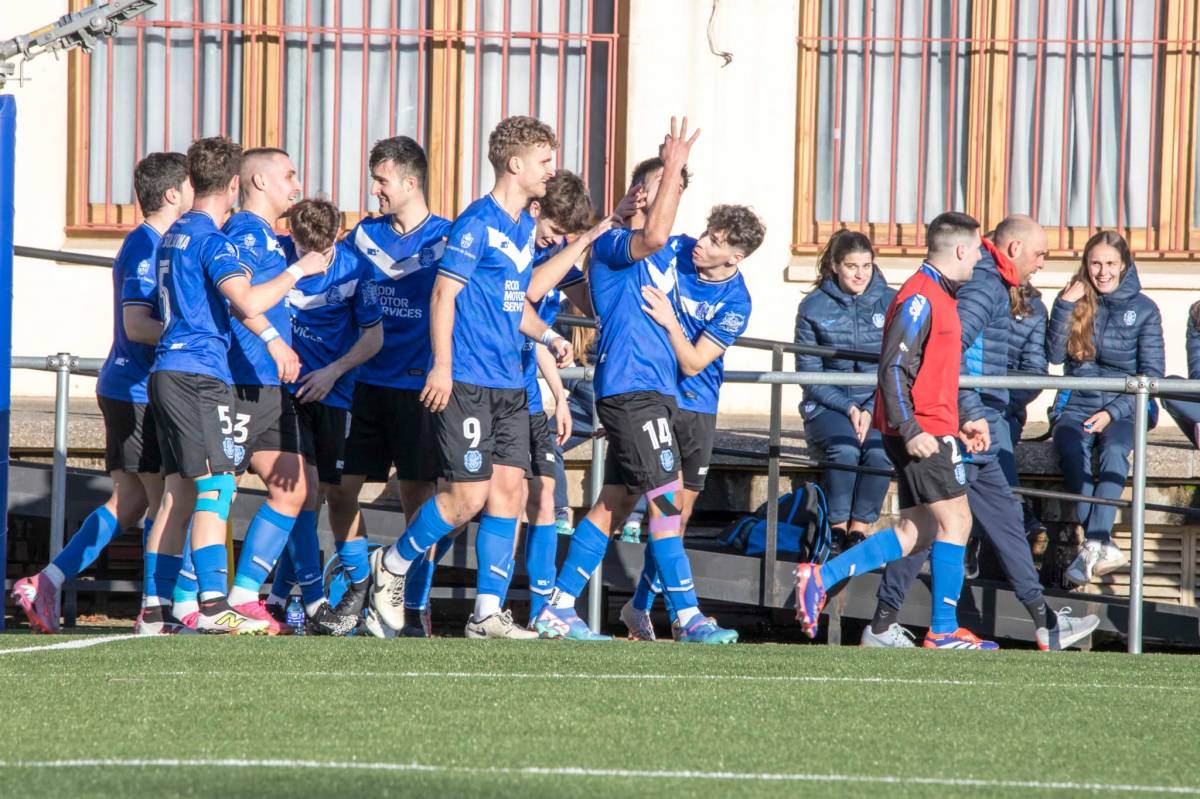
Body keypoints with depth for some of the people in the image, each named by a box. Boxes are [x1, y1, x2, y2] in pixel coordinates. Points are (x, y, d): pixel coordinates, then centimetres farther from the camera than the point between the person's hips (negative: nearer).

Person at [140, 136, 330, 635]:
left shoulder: (174, 235, 18)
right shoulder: (211, 239, -10)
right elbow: (247, 302, -23)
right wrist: (298, 270, -11)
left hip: (167, 371, 9)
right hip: (200, 374, -9)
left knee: (178, 494, 9)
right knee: (215, 487, -11)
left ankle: (155, 609, 6)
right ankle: (213, 606, -18)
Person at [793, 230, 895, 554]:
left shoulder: (890, 303, 2)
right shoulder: (814, 307, 0)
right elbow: (809, 373, 0)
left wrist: (871, 411, -13)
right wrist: (847, 408, -13)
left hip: (878, 405, 1)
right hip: (827, 405, -1)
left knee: (879, 452, -31)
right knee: (845, 448, -33)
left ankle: (859, 529, -17)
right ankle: (837, 531, -18)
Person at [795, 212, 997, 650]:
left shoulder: (938, 297, 20)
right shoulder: (920, 298, -13)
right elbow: (893, 369, -19)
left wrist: (961, 422, 21)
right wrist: (910, 430, -25)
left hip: (927, 432, 10)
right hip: (922, 433, -10)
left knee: (917, 532, 8)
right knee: (955, 521, -5)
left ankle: (821, 578, 6)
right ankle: (943, 631, -1)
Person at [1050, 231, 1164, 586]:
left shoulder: (1144, 309, 5)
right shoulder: (1076, 301, 10)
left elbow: (1152, 375, 2)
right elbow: (1055, 355, -2)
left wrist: (1113, 412, -11)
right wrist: (1064, 305, -10)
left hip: (1124, 409, -1)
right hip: (1076, 407, 1)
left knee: (1114, 448, -35)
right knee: (1072, 450, -33)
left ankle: (1093, 545, -46)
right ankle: (1102, 544, -43)